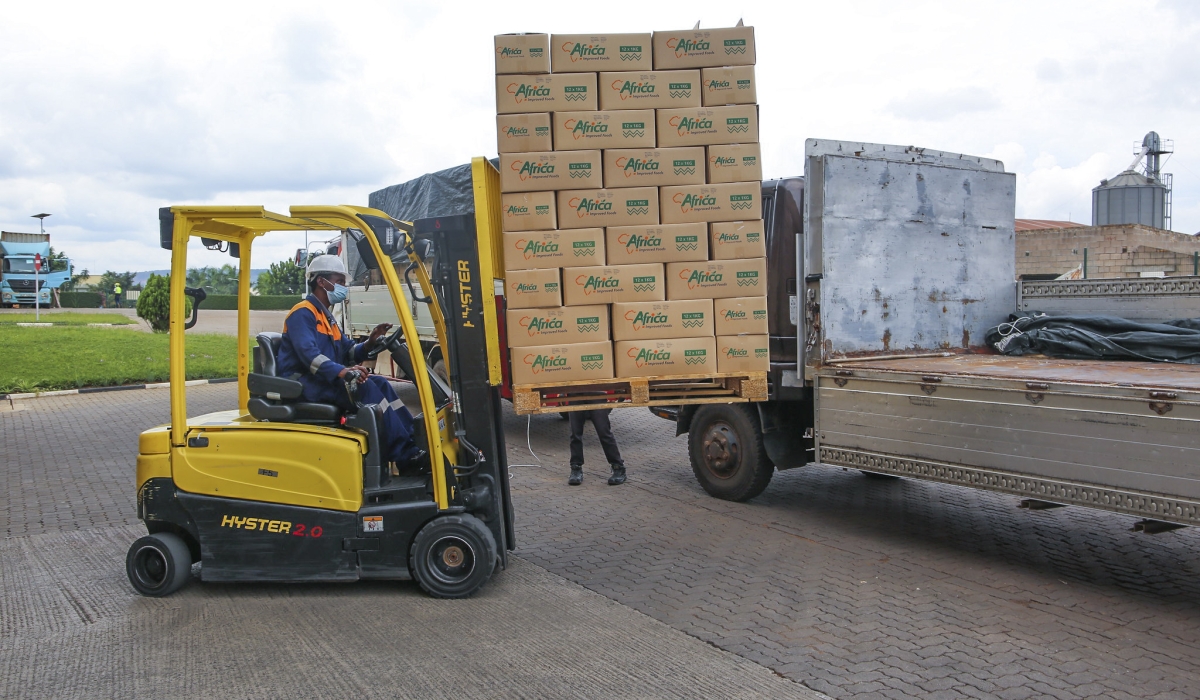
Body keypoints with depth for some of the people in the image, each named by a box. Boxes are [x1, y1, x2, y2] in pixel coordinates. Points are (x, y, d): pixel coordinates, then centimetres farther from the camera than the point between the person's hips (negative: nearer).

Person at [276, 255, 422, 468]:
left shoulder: (326, 318, 23)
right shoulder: (303, 313, -9)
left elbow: (347, 352, 14)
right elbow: (309, 353, -26)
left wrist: (369, 344, -6)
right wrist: (341, 371, -40)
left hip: (322, 380, 9)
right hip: (302, 384, -9)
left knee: (379, 383, -7)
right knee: (365, 386, -26)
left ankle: (414, 441, -17)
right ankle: (404, 455, -29)